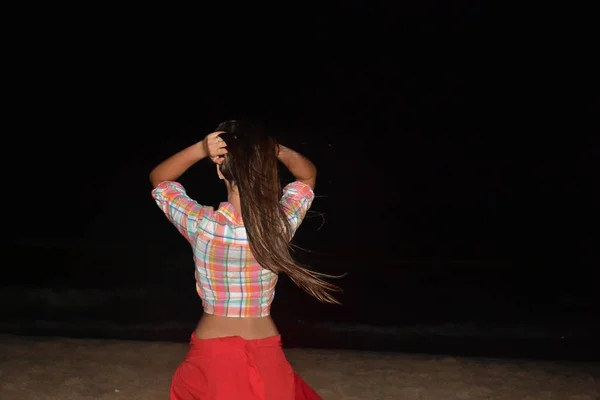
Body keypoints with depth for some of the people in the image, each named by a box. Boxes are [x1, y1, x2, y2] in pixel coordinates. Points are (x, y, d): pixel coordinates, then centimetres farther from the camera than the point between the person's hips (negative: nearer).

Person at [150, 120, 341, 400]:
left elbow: (158, 179, 2)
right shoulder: (282, 221, -14)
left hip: (211, 353, -1)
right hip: (265, 354, 1)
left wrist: (199, 150, -15)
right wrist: (275, 150, -11)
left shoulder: (201, 224, -18)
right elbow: (308, 174, 8)